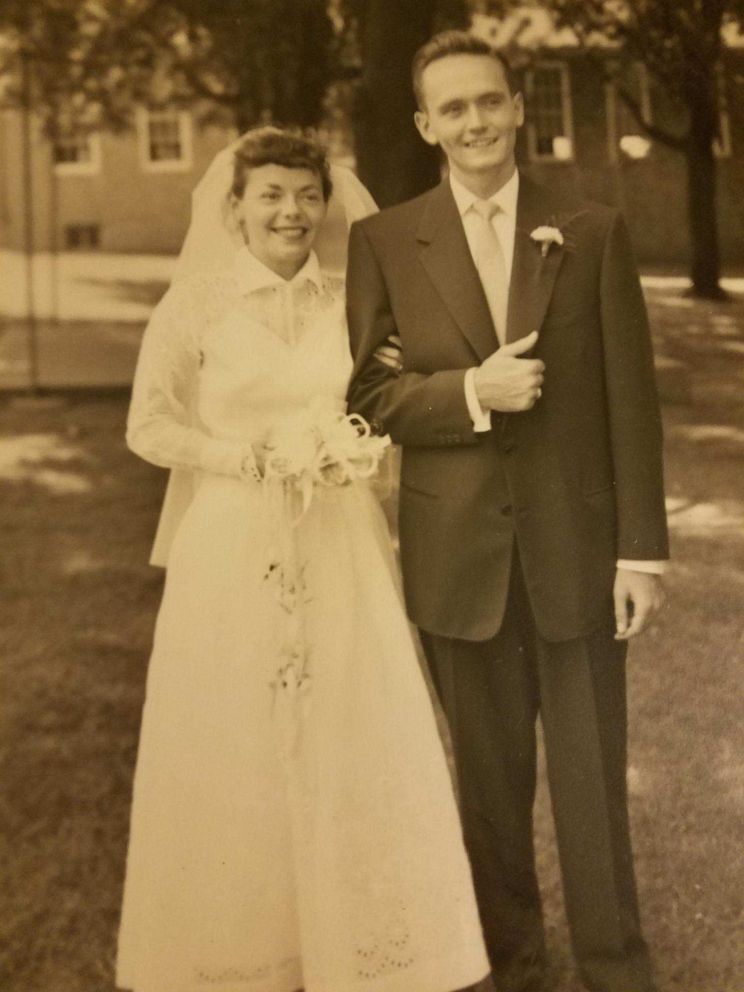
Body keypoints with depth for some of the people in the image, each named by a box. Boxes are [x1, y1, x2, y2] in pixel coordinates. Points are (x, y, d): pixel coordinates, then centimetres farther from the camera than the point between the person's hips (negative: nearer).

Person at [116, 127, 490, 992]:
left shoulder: (351, 301, 7)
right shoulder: (195, 303, -1)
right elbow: (148, 425, -2)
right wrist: (240, 456, -15)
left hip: (339, 551, 2)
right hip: (232, 551, -2)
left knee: (356, 738, 4)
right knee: (234, 746, 5)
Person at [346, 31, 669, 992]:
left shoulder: (593, 230, 2)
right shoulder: (382, 241, 2)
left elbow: (630, 398, 0)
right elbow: (367, 393, 0)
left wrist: (641, 547, -4)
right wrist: (472, 392, -17)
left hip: (575, 545, 0)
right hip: (457, 554, 1)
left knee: (592, 779, 8)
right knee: (490, 777, 13)